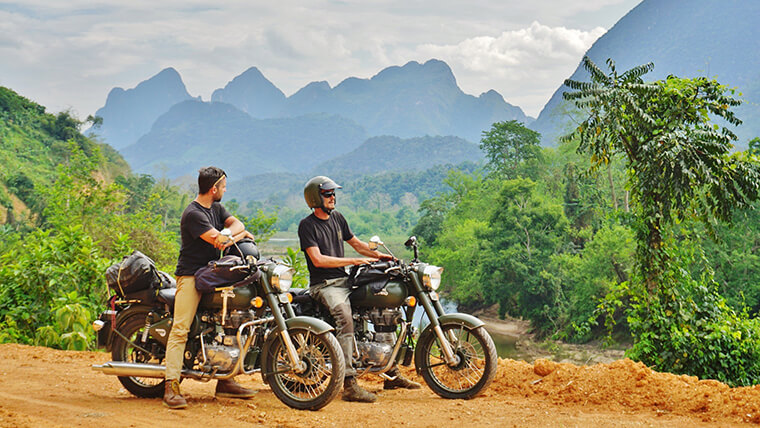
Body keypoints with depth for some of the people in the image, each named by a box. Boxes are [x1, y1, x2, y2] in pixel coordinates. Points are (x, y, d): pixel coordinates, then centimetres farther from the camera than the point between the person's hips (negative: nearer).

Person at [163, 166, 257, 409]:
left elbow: (235, 223, 6)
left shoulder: (216, 208, 17)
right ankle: (171, 387, -19)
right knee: (180, 330, -15)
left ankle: (224, 382, 14)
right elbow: (217, 239, -20)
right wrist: (239, 233, -4)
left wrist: (228, 234, -15)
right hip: (191, 276, -9)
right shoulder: (193, 213, -13)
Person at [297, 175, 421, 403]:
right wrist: (354, 261, -19)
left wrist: (376, 254, 2)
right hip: (324, 284, -8)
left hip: (344, 280, 8)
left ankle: (392, 374, 11)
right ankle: (349, 384, -40)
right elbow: (318, 259, -16)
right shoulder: (307, 225, -6)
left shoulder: (337, 217, 16)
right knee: (345, 316, -34)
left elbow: (356, 243, 23)